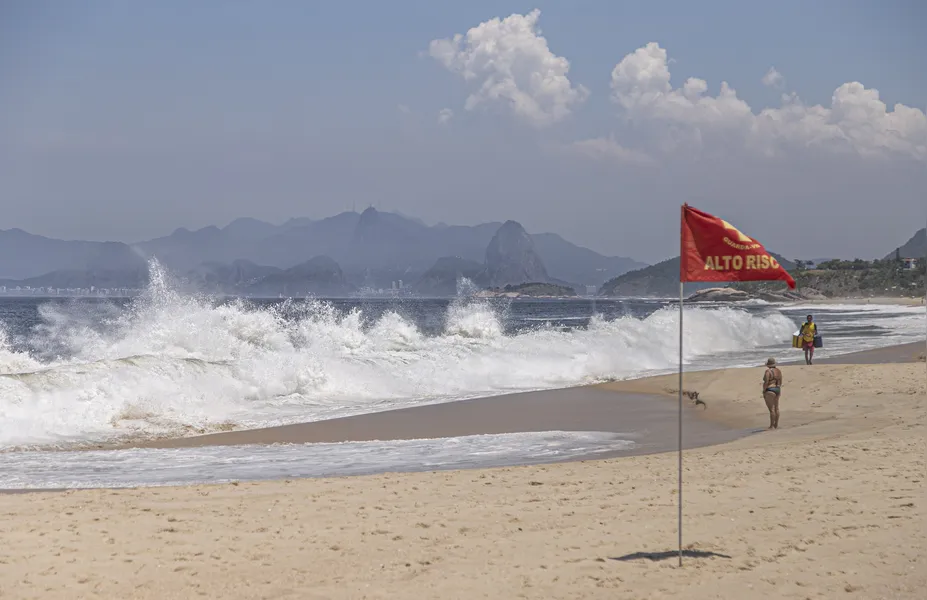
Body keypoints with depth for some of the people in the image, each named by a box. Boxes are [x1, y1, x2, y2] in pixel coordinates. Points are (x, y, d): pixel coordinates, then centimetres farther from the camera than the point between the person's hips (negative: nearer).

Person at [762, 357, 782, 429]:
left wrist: (763, 391, -11)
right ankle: (776, 425, 20)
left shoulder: (768, 371, -16)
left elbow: (766, 383, -19)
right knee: (776, 408, 14)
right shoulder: (778, 371, 7)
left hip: (770, 391, -9)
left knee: (771, 409, -6)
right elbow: (780, 381, 12)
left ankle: (772, 426, -3)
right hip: (777, 390, 9)